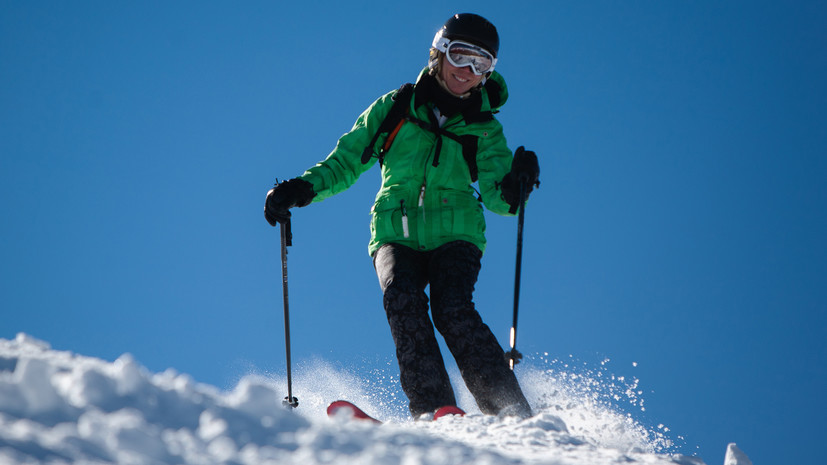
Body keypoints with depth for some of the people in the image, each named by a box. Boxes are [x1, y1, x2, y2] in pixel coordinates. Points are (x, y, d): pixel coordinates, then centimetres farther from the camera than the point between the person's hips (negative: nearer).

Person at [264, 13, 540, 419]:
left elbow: (498, 197, -3)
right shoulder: (395, 108, 9)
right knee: (402, 298, -29)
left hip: (454, 236, -1)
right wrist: (303, 188, -2)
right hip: (396, 235, 1)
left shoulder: (484, 130, 9)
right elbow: (346, 161, 14)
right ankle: (432, 409, -34)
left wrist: (515, 186, -26)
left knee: (452, 308, -27)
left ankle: (514, 417, -27)